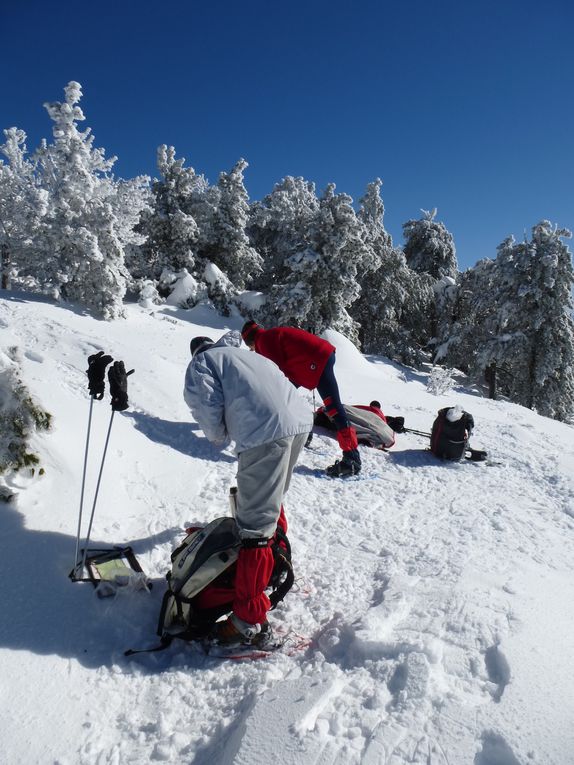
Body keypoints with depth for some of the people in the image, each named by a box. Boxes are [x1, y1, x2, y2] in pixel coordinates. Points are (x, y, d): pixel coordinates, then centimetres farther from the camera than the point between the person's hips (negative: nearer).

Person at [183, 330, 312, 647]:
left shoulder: (201, 362, 15)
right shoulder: (248, 355, 35)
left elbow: (207, 407, -1)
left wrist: (220, 437, 18)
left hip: (265, 431, -8)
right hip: (302, 419, 8)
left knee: (256, 524, -5)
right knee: (270, 499, 30)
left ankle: (250, 622, -1)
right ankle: (277, 562, 50)